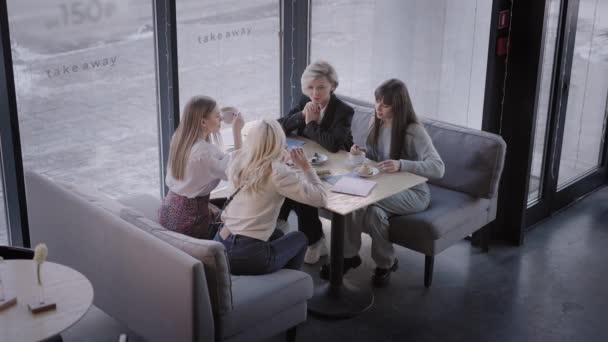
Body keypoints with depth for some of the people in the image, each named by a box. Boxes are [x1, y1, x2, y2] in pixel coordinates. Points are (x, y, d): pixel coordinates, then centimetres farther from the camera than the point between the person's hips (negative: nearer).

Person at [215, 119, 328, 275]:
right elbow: (321, 198, -9)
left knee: (277, 235, 33)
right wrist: (306, 167, 3)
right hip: (248, 256, -6)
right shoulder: (277, 171, -15)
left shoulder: (238, 161, 4)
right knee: (300, 238, 22)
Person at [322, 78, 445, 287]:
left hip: (413, 192, -5)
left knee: (363, 200, -30)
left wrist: (401, 165, -40)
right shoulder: (376, 123, 3)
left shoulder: (414, 131, -18)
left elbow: (438, 168, -27)